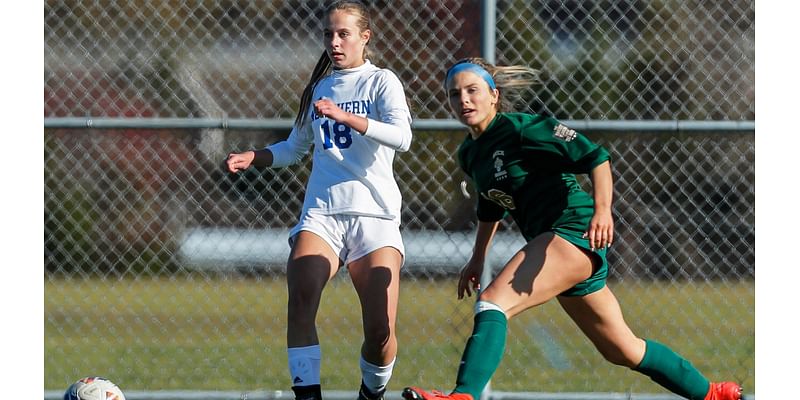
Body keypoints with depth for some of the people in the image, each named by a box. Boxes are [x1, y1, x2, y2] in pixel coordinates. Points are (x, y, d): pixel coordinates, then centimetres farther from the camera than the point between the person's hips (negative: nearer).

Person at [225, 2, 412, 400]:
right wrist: (253, 157, 10)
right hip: (321, 213, 3)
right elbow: (295, 148, 29)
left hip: (374, 215, -3)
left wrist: (346, 117, -28)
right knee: (300, 303, -25)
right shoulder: (319, 89, 17)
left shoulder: (381, 82, 3)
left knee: (380, 330, -11)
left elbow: (401, 137, -15)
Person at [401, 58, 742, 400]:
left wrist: (602, 210, -27)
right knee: (622, 350, 16)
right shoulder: (469, 154, 13)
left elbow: (595, 157, -14)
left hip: (575, 231, -9)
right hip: (550, 243, 9)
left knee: (493, 301, -27)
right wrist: (478, 258, 27)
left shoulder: (522, 128, -11)